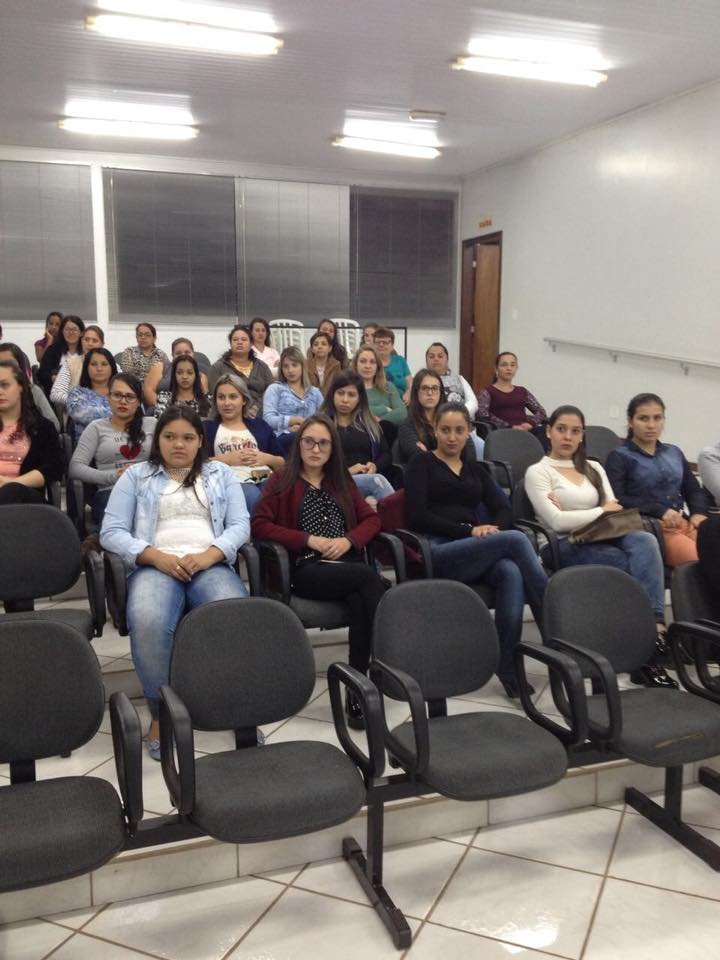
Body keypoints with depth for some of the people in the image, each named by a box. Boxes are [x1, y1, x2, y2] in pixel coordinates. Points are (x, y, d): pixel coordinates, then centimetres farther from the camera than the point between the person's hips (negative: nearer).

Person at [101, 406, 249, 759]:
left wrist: (209, 554, -11)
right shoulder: (136, 475, 17)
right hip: (155, 566, 0)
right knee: (148, 622, -37)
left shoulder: (221, 474, 21)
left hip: (211, 565, 1)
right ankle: (160, 713, -17)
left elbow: (240, 524, 9)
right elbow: (111, 532, 7)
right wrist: (156, 556, -11)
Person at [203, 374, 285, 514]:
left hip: (266, 479, 3)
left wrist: (267, 458, 2)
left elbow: (283, 463, 22)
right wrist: (226, 459, -6)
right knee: (255, 498, -39)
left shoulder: (259, 424, 28)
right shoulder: (208, 427, 21)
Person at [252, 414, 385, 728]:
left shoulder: (342, 482, 26)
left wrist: (348, 540, -3)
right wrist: (309, 540, -9)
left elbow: (371, 518, 19)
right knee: (370, 577, -33)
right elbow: (259, 524, 0)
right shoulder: (282, 481, 13)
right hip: (305, 569, -3)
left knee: (361, 600, -34)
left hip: (345, 564, 3)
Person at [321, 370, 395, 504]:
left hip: (369, 478, 3)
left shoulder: (369, 423, 25)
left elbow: (386, 454, 21)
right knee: (377, 480, -34)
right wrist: (346, 470, -12)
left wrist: (375, 466, -2)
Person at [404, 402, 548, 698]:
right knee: (516, 540, -29)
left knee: (512, 572, -33)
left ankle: (507, 664, -31)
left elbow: (504, 509, 14)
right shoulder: (422, 463, 10)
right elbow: (418, 516, -3)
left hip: (477, 551, 4)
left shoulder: (476, 469, 26)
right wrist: (468, 530, -11)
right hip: (439, 553, -4)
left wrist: (494, 528, -10)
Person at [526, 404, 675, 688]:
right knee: (638, 563, -30)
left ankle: (655, 631, -38)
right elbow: (556, 521, -10)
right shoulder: (538, 472, 4)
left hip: (602, 540, 5)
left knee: (644, 540, -31)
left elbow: (613, 511, 10)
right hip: (566, 548, -5)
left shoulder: (594, 469, 24)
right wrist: (602, 511, -5)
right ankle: (652, 635, -26)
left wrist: (573, 514, -7)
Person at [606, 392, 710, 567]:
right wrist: (660, 511, -17)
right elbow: (616, 499, -10)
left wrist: (698, 513, 3)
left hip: (685, 523, 6)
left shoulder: (674, 453, 23)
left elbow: (694, 490, 25)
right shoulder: (619, 457, 4)